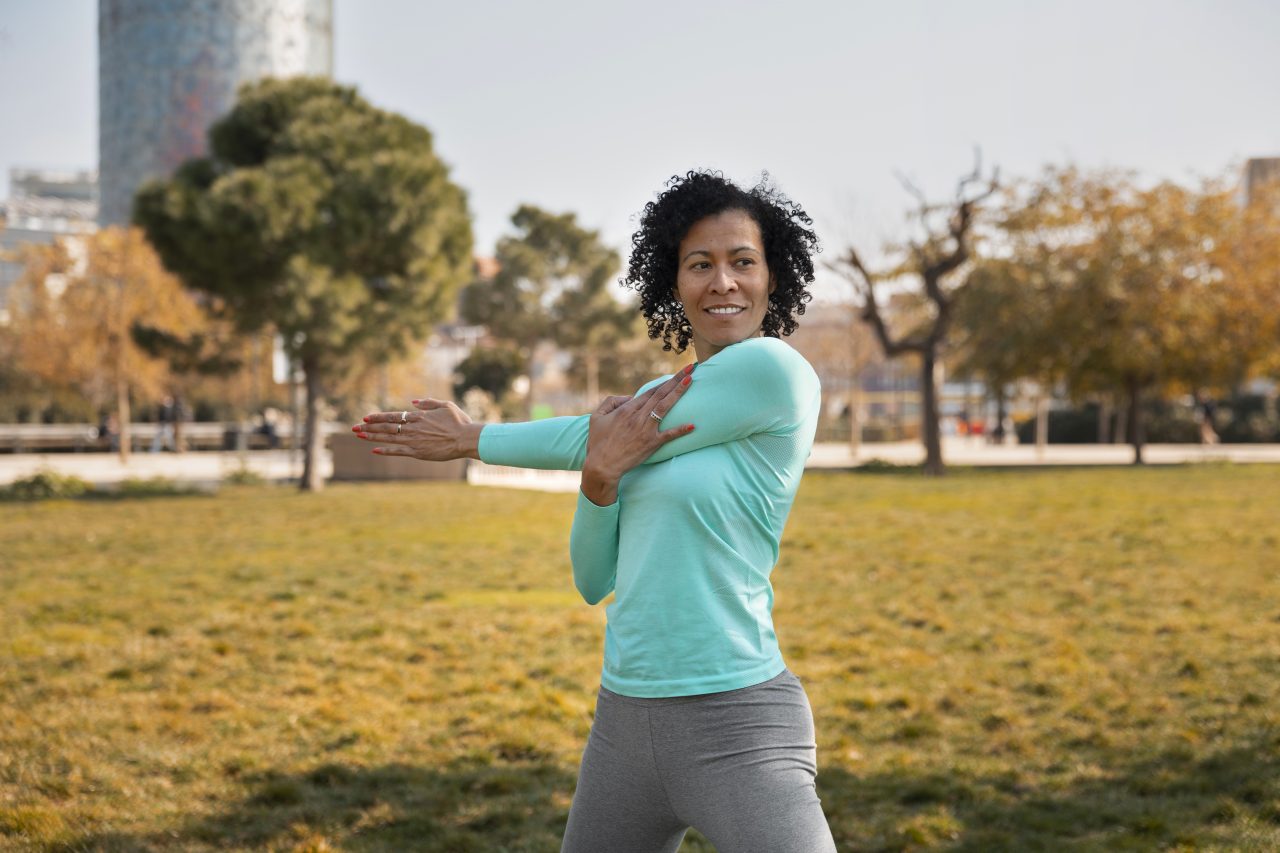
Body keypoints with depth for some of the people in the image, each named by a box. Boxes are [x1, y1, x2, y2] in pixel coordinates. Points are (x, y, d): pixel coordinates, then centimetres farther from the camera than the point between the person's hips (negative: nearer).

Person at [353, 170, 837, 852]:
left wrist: (471, 439, 4)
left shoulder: (776, 369, -11)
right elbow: (594, 581, 9)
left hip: (735, 726, -7)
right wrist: (598, 476, -10)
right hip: (624, 716, 8)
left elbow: (593, 442, -9)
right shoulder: (659, 405, 12)